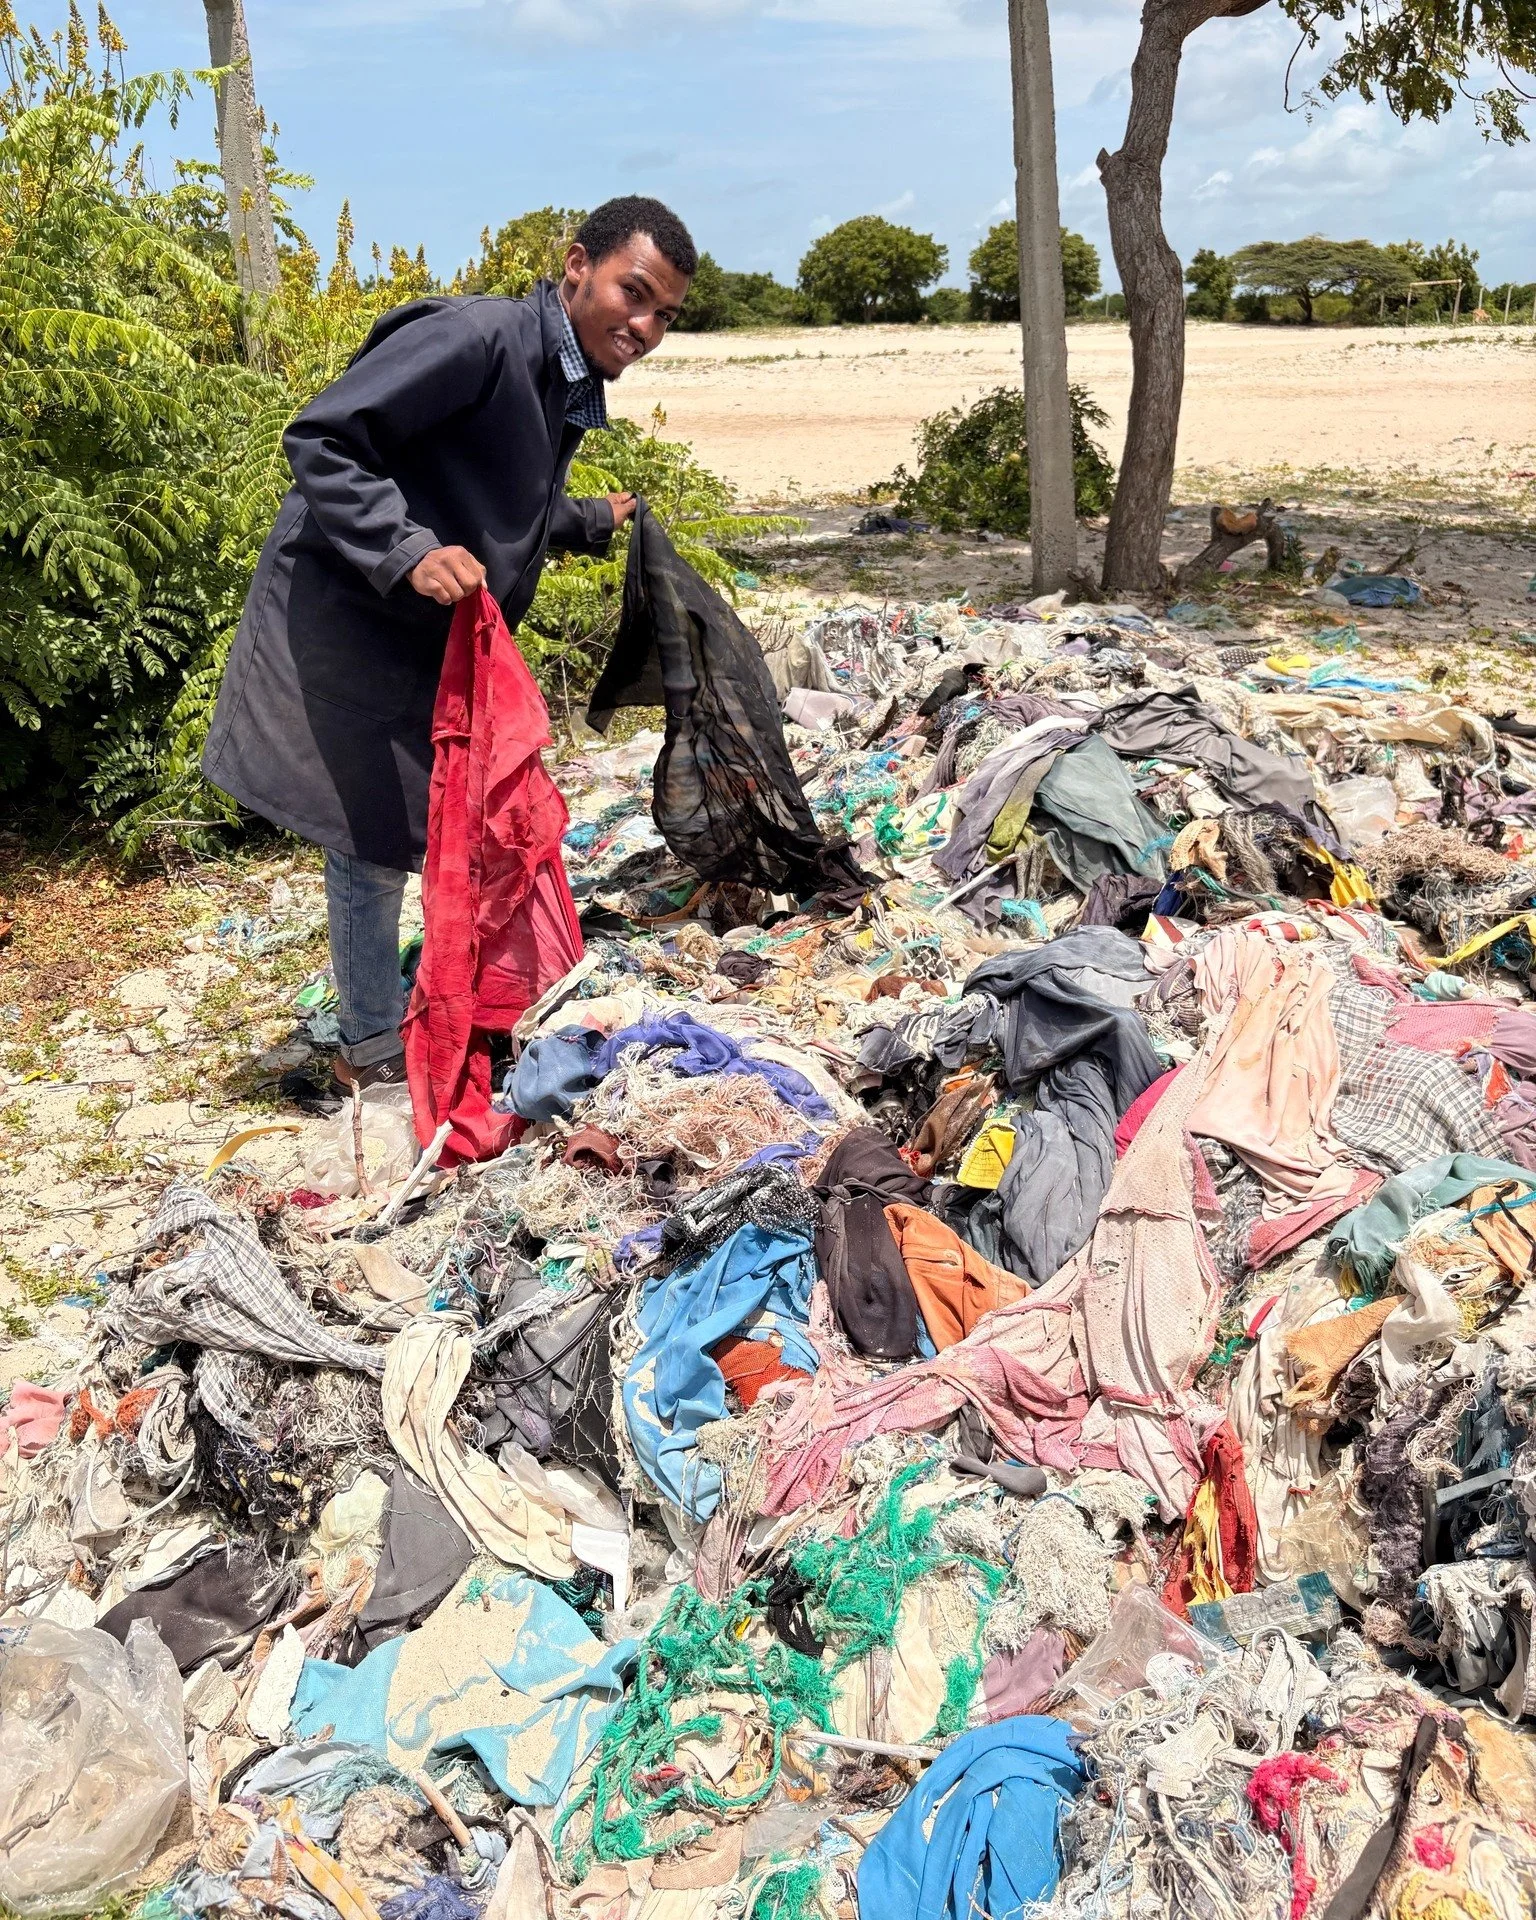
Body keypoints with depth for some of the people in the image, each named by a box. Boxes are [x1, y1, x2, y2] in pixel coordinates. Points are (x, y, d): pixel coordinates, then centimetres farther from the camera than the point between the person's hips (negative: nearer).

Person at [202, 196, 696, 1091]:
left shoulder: (571, 389, 9)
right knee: (377, 842, -3)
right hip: (344, 621, -9)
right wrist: (410, 553, -34)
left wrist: (597, 521, 34)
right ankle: (375, 1049, 15)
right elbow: (320, 441, -24)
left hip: (437, 637, 9)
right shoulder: (476, 336, -21)